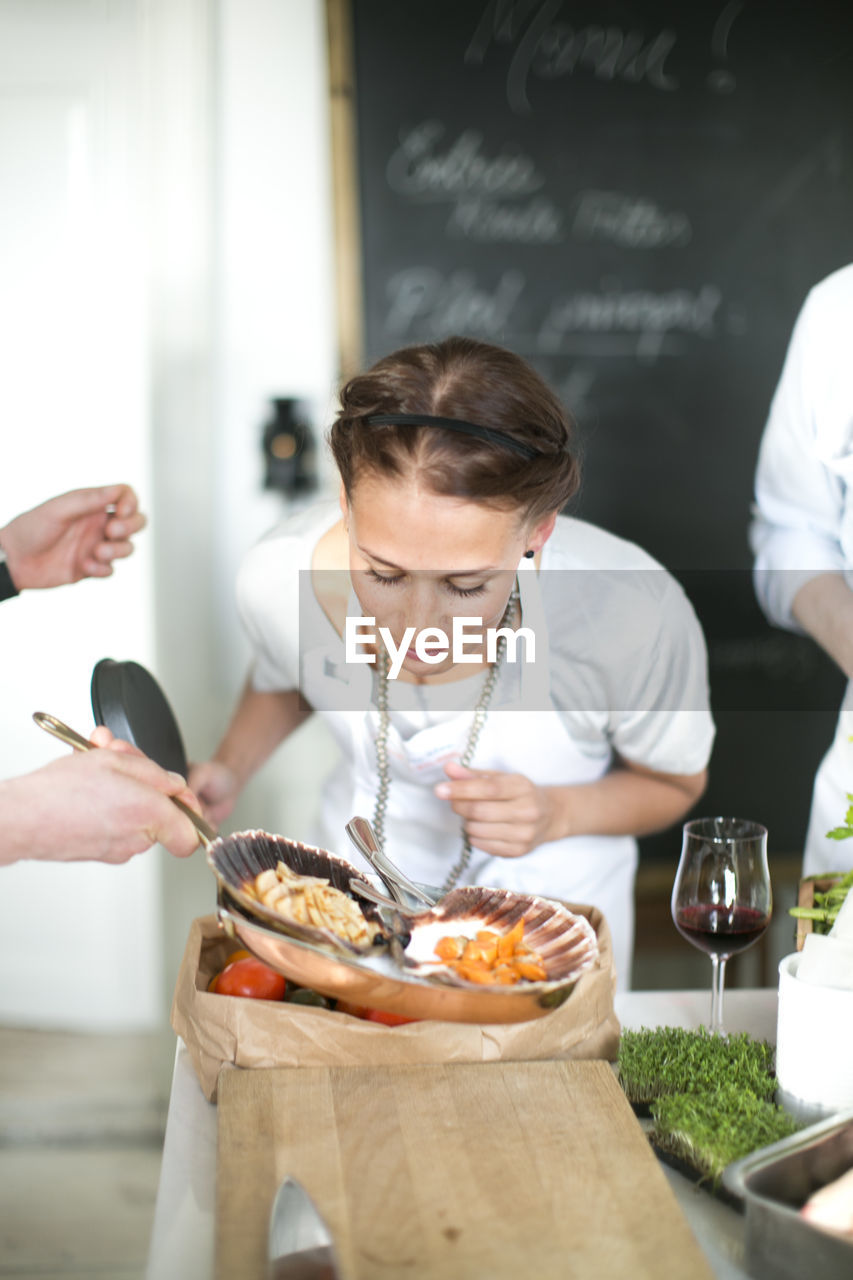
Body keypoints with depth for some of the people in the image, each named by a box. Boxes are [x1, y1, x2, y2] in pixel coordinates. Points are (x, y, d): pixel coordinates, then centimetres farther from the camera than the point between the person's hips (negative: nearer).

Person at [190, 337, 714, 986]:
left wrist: (558, 814, -29)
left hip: (552, 901, -1)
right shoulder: (278, 576, -28)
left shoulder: (636, 618, -36)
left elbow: (674, 781, -12)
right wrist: (229, 769, -15)